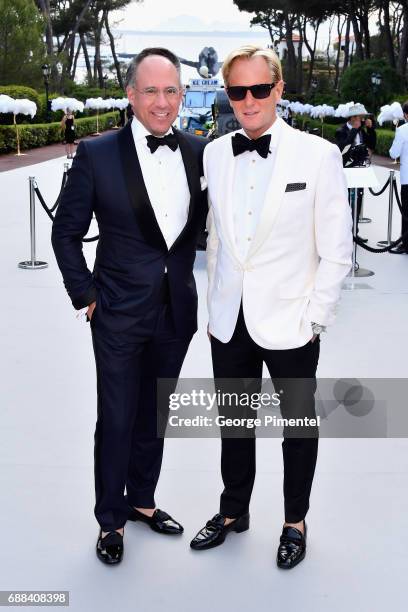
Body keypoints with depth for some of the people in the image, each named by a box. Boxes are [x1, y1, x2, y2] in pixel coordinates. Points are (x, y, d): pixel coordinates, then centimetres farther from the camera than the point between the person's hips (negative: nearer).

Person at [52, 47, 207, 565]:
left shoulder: (199, 153, -1)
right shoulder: (97, 155, -10)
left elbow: (212, 225, 10)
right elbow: (65, 233, -3)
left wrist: (206, 295, 7)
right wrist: (86, 296, -5)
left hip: (176, 313, 3)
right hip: (119, 314, -3)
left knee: (153, 416, 18)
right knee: (116, 420, 7)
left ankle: (142, 500, 38)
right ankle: (110, 519, 27)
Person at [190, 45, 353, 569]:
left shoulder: (318, 155, -9)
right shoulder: (214, 155, 3)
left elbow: (336, 252, -7)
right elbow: (214, 239, 10)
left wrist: (314, 319, -10)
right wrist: (214, 308, 10)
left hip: (290, 324, -3)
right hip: (229, 323, 4)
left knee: (298, 425, 13)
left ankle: (295, 522, 33)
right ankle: (234, 511, 38)